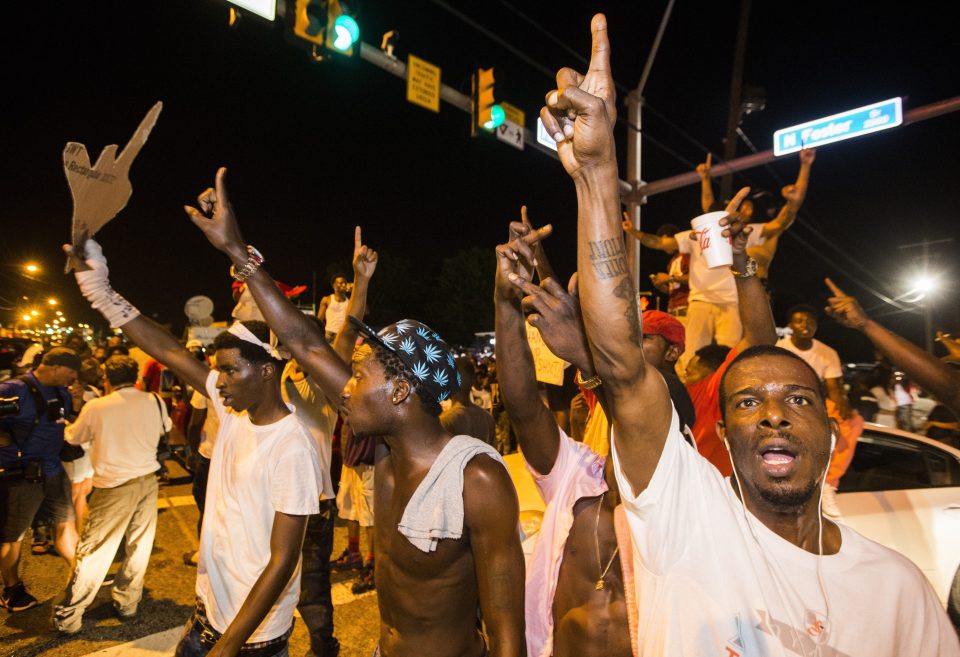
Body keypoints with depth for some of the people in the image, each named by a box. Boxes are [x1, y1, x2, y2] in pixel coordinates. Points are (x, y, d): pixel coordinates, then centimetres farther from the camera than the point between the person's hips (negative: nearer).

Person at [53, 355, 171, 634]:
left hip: (114, 485, -3)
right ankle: (127, 604, 29)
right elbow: (165, 427, 17)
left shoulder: (96, 407, -9)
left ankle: (68, 617, 20)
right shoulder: (154, 402, -3)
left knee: (93, 551, 8)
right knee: (138, 547, 15)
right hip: (147, 480, 3)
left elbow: (73, 437, 10)